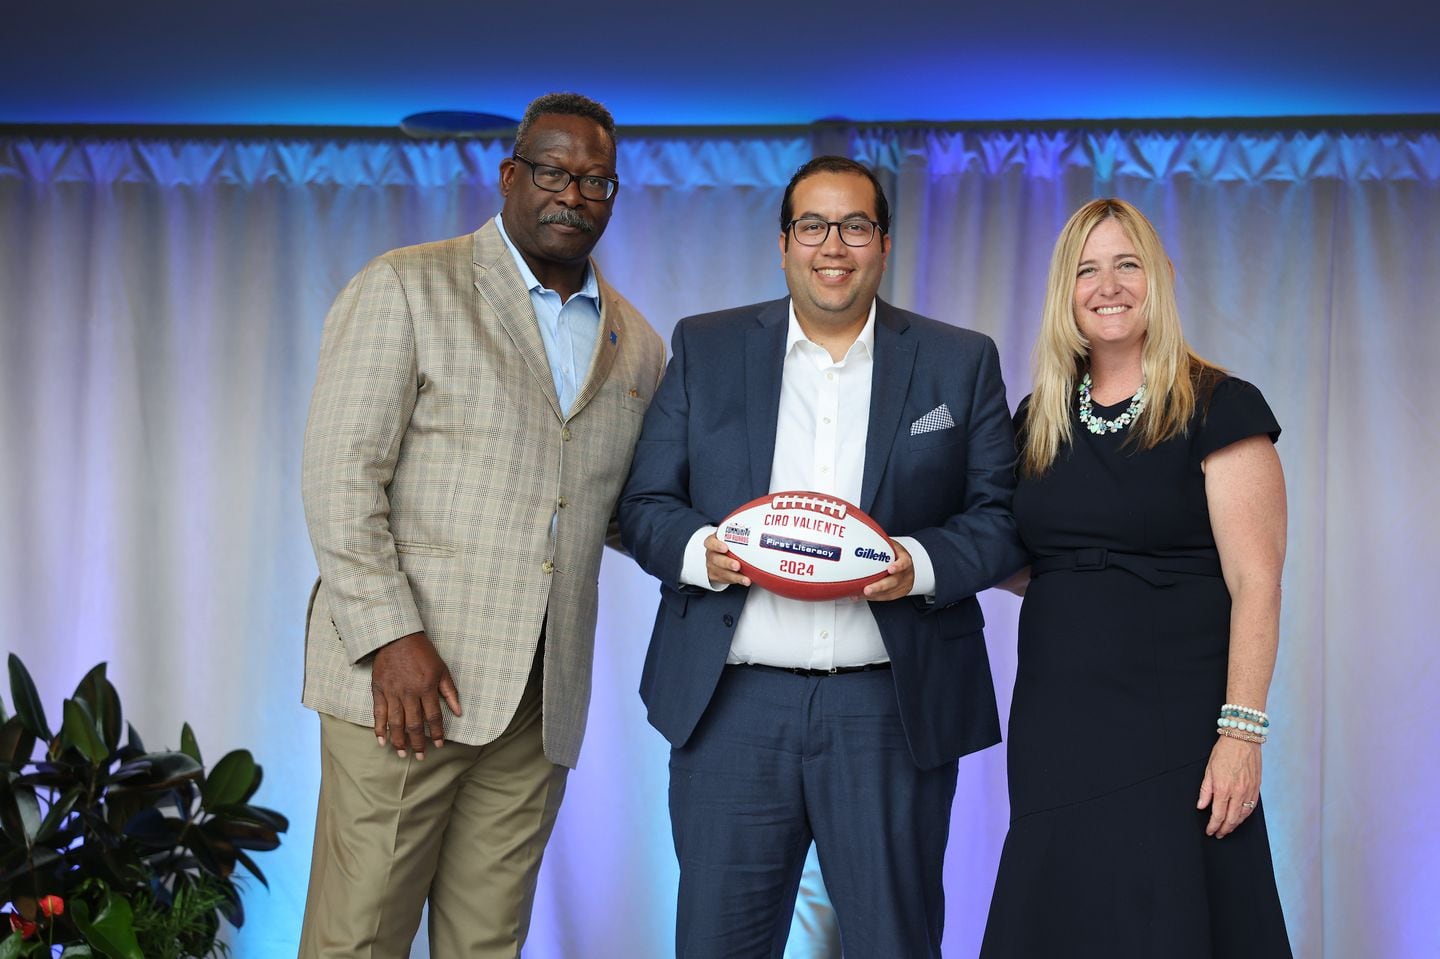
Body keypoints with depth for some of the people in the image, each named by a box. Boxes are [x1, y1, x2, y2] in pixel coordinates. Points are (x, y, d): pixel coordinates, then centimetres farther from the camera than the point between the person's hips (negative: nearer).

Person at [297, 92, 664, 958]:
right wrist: (389, 635, -16)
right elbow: (341, 473, -7)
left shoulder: (638, 345, 16)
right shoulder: (406, 288, 0)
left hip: (541, 702, 5)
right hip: (403, 676, -4)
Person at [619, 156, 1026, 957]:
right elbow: (645, 505, 8)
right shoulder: (705, 349, 8)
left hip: (895, 709, 0)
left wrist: (921, 564, -15)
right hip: (733, 705, 1)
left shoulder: (961, 362, 7)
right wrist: (698, 551, -14)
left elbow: (1001, 518, 4)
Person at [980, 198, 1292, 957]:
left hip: (1171, 724, -5)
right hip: (1055, 723, 5)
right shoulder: (1041, 418, 11)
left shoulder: (1217, 408, -6)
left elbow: (1255, 584, -11)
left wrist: (1241, 731, -18)